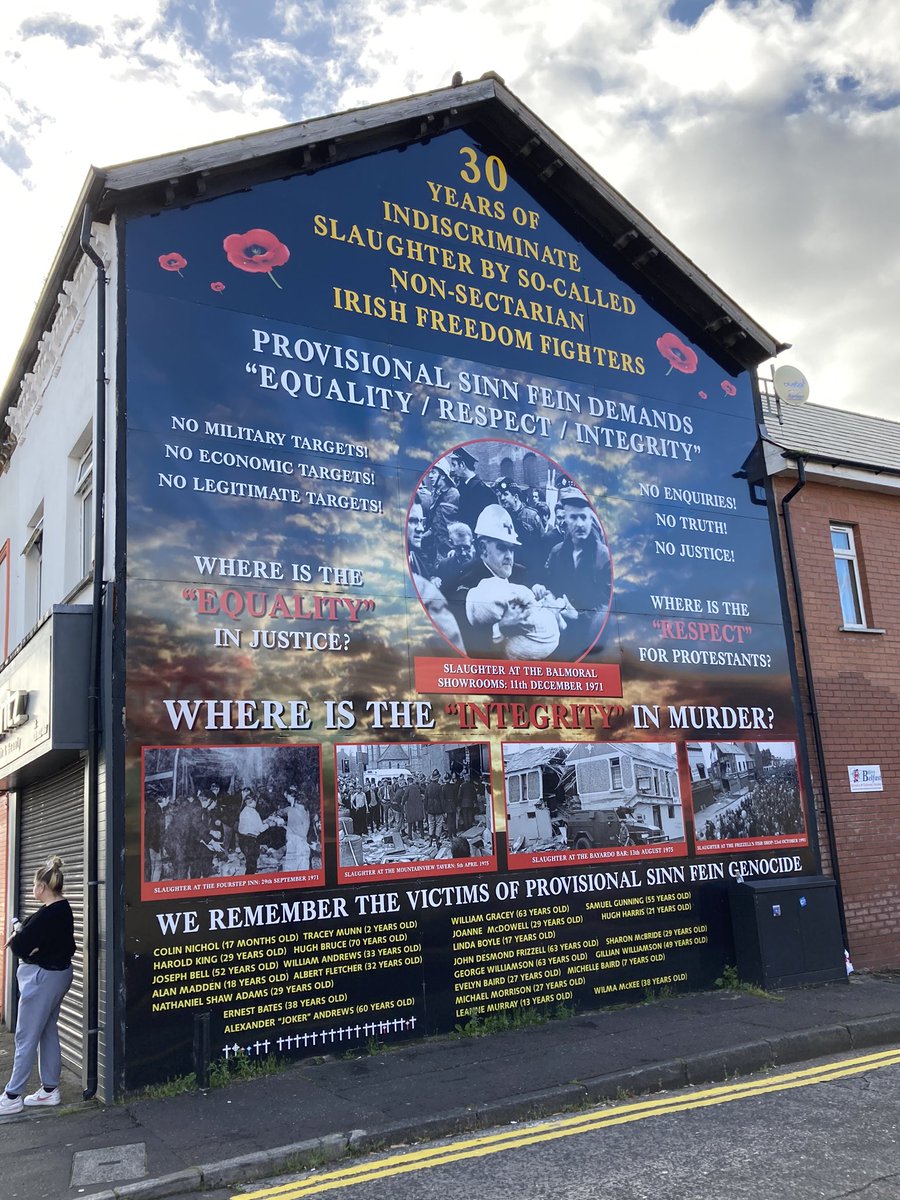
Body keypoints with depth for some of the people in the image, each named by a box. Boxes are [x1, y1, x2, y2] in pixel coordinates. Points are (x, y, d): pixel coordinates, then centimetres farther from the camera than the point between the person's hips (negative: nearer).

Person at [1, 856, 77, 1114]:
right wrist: (22, 934, -5)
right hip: (57, 973, 10)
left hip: (43, 977, -10)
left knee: (26, 1037, 1)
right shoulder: (63, 908, 6)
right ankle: (50, 1089, 24)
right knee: (48, 1032, 16)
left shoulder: (47, 914, -24)